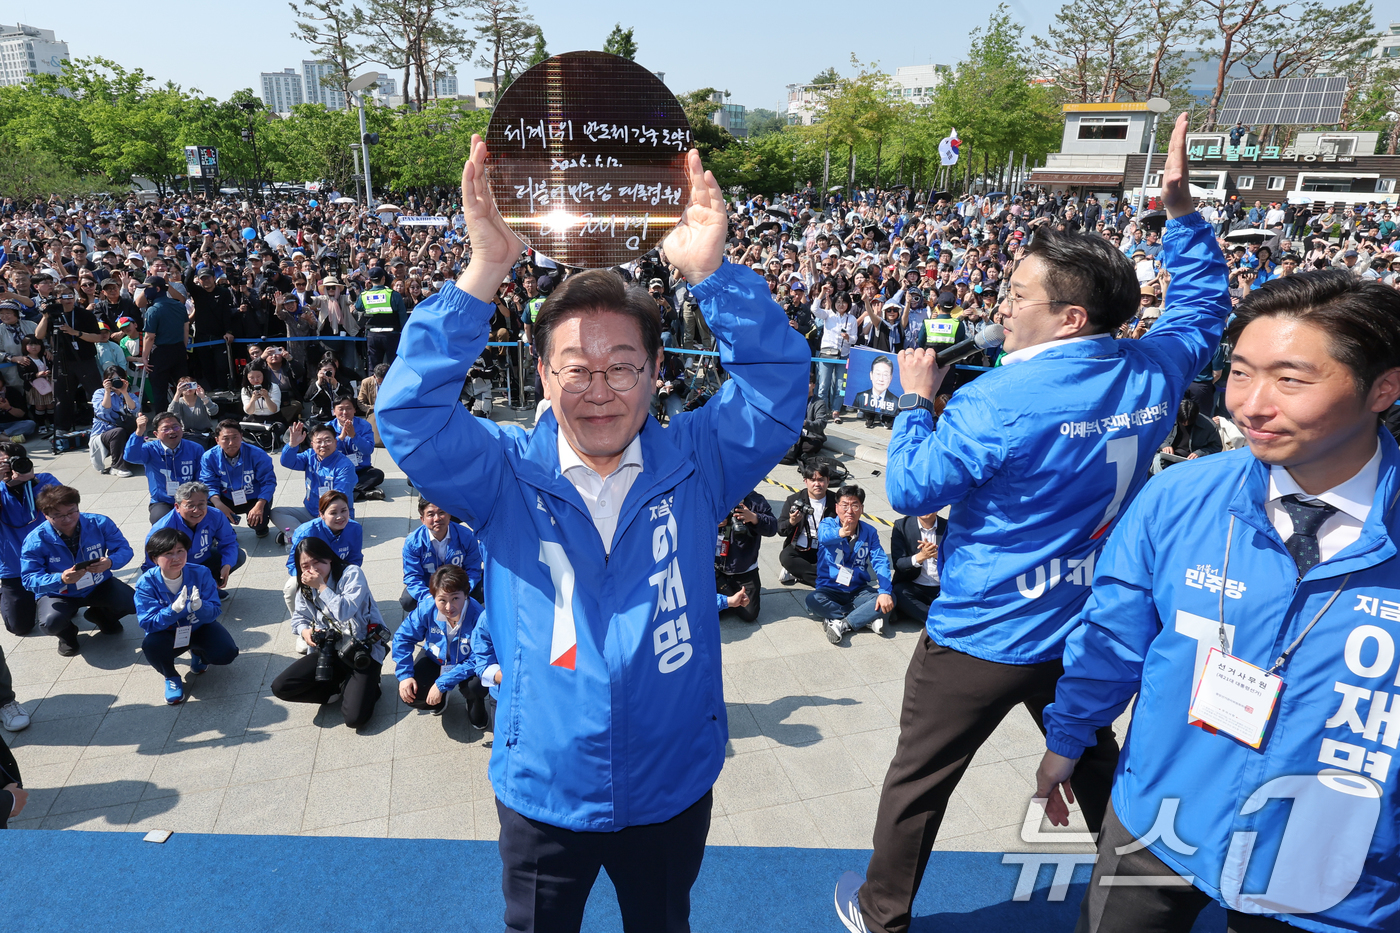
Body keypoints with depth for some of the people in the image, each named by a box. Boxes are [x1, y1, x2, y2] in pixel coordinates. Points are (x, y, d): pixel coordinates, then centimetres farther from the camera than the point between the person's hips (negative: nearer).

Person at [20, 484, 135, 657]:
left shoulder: (100, 523, -18)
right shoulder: (36, 540, -21)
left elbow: (124, 549, -14)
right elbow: (29, 579, -22)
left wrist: (110, 562, -38)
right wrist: (61, 579, -42)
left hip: (99, 586, 2)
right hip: (58, 594, -1)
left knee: (133, 603, -22)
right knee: (51, 623, -32)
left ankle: (100, 615, 17)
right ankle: (66, 633, 11)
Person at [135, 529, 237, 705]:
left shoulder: (201, 573, -17)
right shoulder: (146, 583, -18)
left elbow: (215, 612, -17)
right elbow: (148, 623, -23)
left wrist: (200, 607, -41)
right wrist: (174, 610, -42)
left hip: (199, 628, 1)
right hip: (167, 635, -1)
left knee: (226, 653, -23)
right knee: (150, 645, -34)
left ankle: (197, 652, 16)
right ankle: (171, 677, 0)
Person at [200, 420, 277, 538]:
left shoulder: (257, 454, -19)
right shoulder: (209, 457, -12)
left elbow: (268, 481, -18)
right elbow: (209, 484, -12)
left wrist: (260, 505, -32)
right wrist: (218, 504, -32)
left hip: (254, 499, -2)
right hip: (226, 500, 3)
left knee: (258, 522, -29)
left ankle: (261, 528, 15)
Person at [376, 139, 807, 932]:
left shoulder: (695, 462, -10)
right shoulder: (505, 473, -12)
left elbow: (777, 387, -19)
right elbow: (410, 411, -24)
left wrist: (712, 272, -34)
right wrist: (484, 273, -35)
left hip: (675, 790, 1)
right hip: (542, 796, 0)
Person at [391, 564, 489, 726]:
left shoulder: (477, 617, -36)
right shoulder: (427, 609, -25)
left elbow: (476, 660, -32)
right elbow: (403, 637, -10)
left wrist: (442, 683, -33)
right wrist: (405, 675, -17)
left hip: (466, 663, -3)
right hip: (435, 660, 3)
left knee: (476, 686, -34)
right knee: (409, 694, -17)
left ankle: (476, 705, 7)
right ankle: (440, 700, 20)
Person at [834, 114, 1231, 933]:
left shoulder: (999, 401, -25)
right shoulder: (1151, 373, -6)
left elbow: (909, 490, -18)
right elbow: (1206, 305, 15)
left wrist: (918, 401, -6)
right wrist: (1181, 207, 13)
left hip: (982, 638, -6)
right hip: (1089, 630, 6)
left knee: (918, 779, 14)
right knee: (1097, 764, 29)